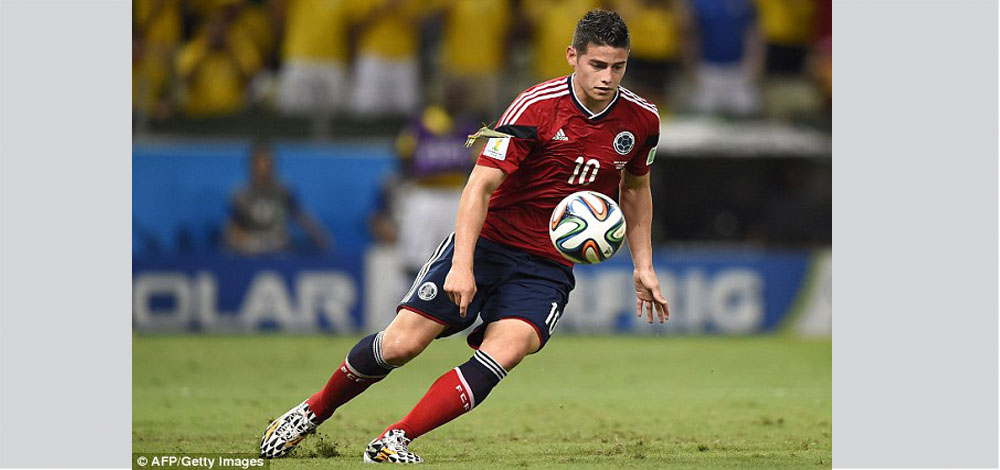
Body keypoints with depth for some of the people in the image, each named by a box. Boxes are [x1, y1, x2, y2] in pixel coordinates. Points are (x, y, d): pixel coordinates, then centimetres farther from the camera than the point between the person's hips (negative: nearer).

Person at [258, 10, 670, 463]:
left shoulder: (641, 119, -2)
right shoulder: (535, 107, -16)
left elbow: (635, 188, 18)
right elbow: (481, 184, -18)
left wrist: (643, 265, 13)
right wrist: (462, 264, -27)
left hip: (548, 267, 3)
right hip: (487, 241, -2)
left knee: (502, 354, -24)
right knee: (400, 345, -8)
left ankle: (393, 441, -19)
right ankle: (313, 411, 18)